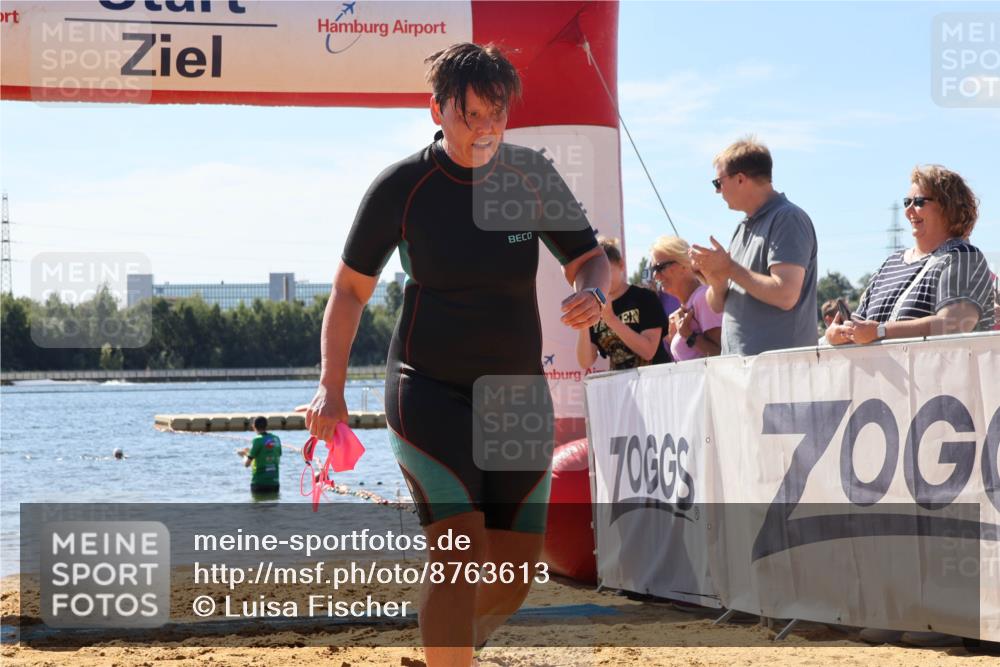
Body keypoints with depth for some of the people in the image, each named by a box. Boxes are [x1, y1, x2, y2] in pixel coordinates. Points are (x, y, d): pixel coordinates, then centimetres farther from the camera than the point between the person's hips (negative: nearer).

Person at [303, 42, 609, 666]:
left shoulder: (533, 176, -3)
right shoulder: (402, 186, -9)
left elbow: (590, 260, 4)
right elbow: (350, 288, 1)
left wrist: (593, 296, -21)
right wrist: (332, 388, -6)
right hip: (429, 390, -4)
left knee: (516, 569, 6)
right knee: (460, 548, -22)